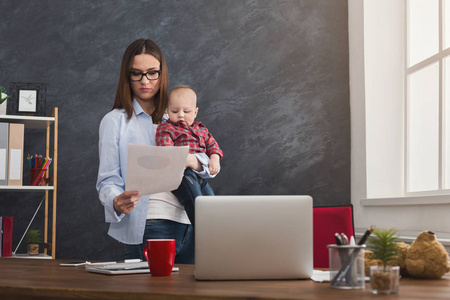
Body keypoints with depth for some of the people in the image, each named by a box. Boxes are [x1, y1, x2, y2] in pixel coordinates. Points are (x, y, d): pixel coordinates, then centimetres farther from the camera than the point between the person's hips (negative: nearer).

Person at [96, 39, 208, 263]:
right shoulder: (115, 121, 6)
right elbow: (107, 179, -1)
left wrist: (193, 161, -10)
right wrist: (116, 201, -23)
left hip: (190, 224, 4)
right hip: (150, 226, -4)